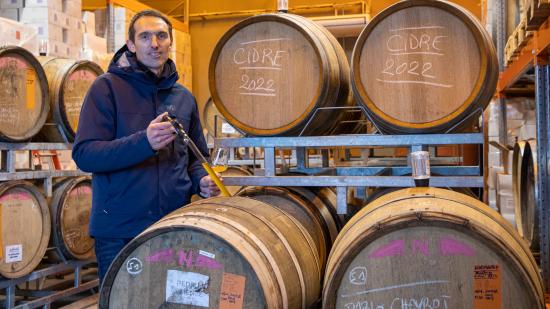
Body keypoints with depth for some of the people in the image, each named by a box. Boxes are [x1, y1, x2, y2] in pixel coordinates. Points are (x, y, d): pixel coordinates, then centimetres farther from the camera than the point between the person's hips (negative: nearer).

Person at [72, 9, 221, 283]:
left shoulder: (184, 97, 12)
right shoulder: (107, 87, -3)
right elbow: (84, 155, -13)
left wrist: (201, 181, -2)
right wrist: (143, 142, -27)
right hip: (119, 231, -4)